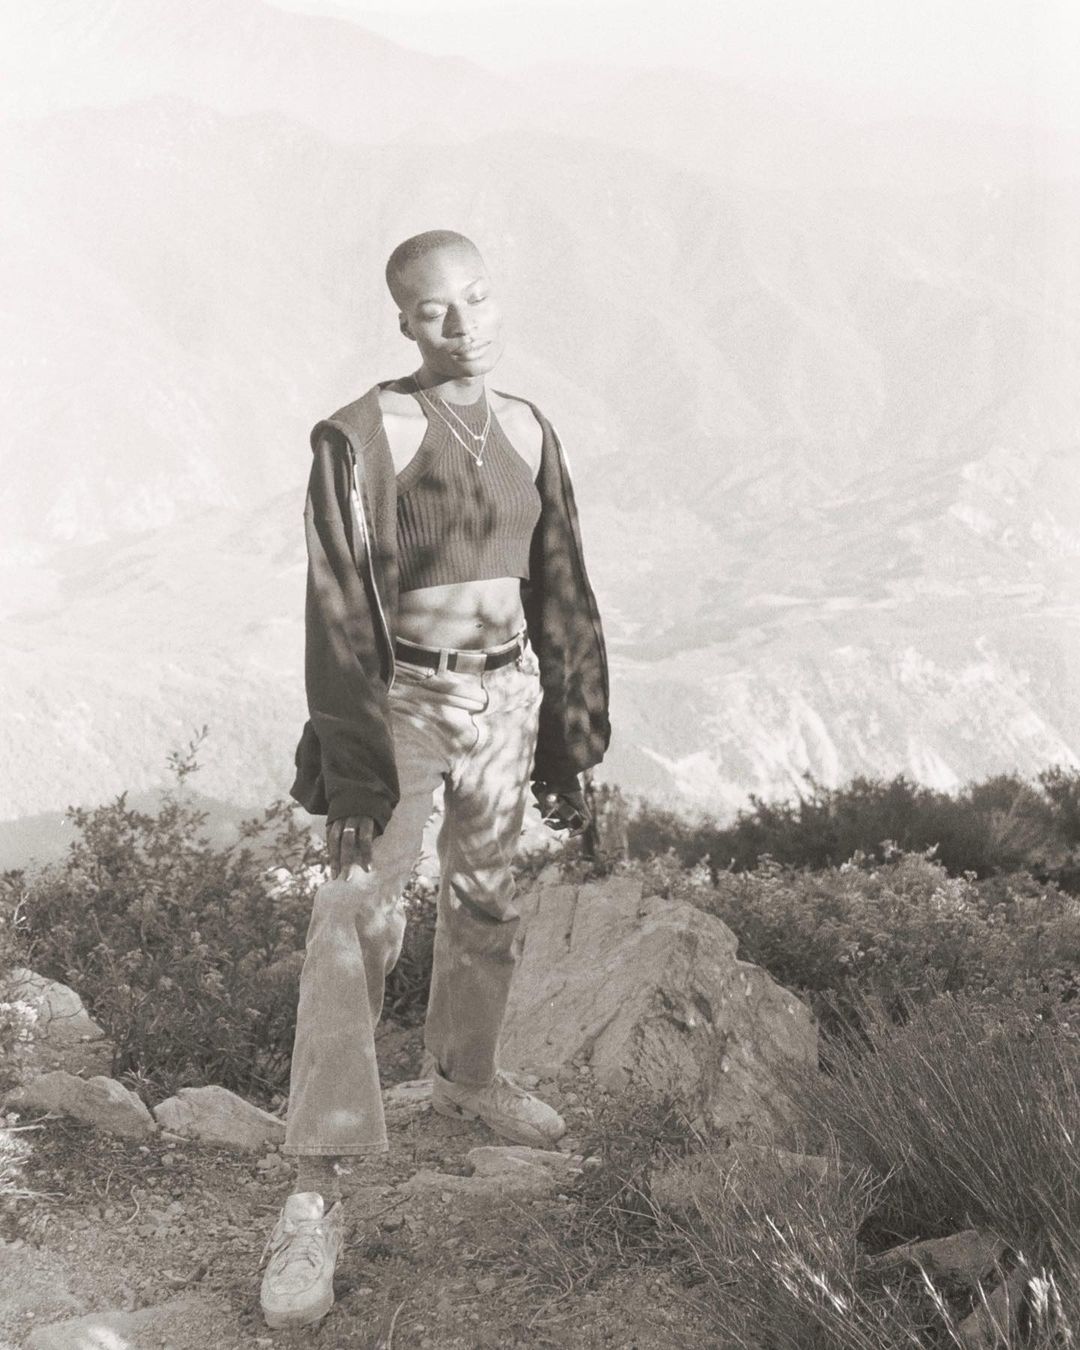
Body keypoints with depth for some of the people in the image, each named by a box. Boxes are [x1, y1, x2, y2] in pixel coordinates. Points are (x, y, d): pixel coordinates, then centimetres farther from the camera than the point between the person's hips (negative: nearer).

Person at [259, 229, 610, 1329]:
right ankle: (316, 1190, -7)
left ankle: (464, 1074, 42)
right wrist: (353, 773, -18)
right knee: (355, 920, -11)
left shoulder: (527, 433, 6)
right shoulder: (361, 438, -11)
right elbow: (340, 616, -14)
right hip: (403, 700, -5)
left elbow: (561, 594, 12)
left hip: (508, 694, 6)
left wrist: (570, 744, 11)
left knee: (485, 899, 17)